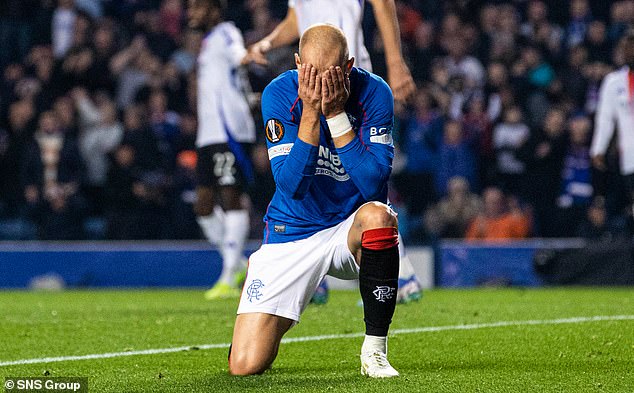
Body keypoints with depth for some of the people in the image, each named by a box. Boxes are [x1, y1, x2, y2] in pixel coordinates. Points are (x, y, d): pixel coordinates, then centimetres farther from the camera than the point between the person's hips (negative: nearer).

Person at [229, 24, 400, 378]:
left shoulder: (374, 93, -13)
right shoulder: (280, 93, -13)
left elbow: (374, 184, -22)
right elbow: (291, 186, -20)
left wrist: (336, 113, -26)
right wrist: (310, 113, -28)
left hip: (352, 232, 0)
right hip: (293, 234, 0)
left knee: (378, 215, -38)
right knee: (246, 365, -14)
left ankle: (375, 350, -21)